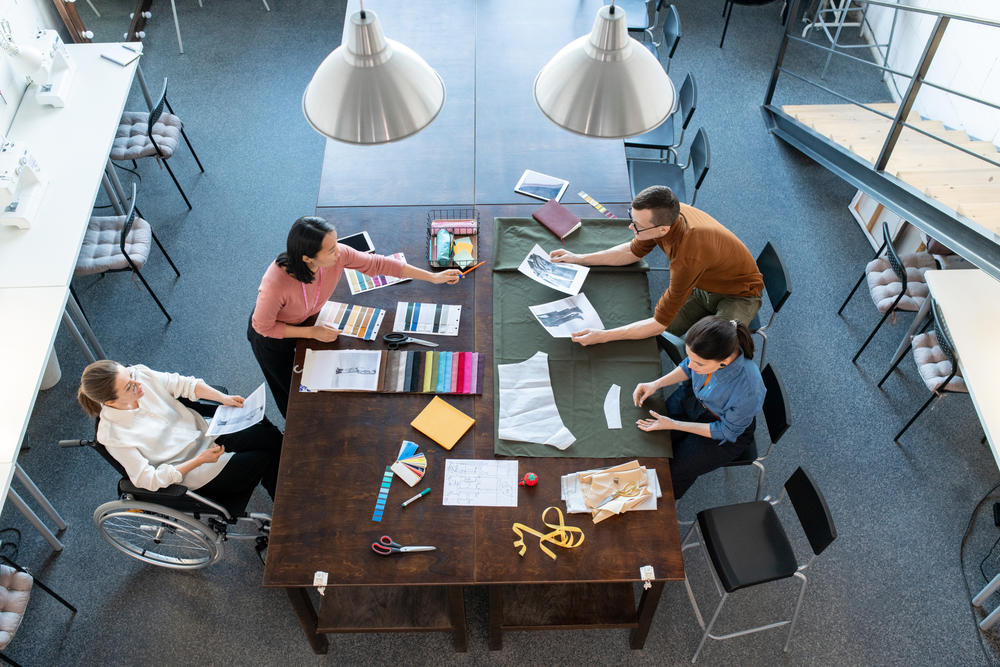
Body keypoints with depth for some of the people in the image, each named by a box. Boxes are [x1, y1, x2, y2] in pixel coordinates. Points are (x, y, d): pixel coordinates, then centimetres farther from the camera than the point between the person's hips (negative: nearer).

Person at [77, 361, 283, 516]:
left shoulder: (139, 374, -14)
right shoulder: (112, 435, -26)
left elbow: (183, 384, -2)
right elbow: (149, 480, -21)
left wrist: (224, 398, -15)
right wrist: (200, 460, -25)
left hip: (206, 434, 6)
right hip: (190, 474, -6)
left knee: (269, 435, -8)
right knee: (265, 459, -13)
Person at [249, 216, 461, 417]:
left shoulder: (338, 255, -33)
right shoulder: (275, 285, -44)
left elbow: (377, 264, -19)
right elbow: (262, 326, -26)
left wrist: (433, 277, -16)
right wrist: (312, 332, -25)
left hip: (306, 321, 4)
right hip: (272, 337, -4)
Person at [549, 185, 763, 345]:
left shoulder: (689, 256, -43)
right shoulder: (664, 215, -20)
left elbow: (660, 323, -35)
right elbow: (634, 251, 4)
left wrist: (602, 336, -37)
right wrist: (579, 258, -2)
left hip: (739, 295, -7)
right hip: (701, 286, 7)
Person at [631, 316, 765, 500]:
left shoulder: (747, 392, -43)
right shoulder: (708, 350, -31)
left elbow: (727, 431, -22)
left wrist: (674, 425, -23)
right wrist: (656, 384, -15)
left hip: (726, 433, -4)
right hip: (692, 397, 4)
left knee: (675, 473, -1)